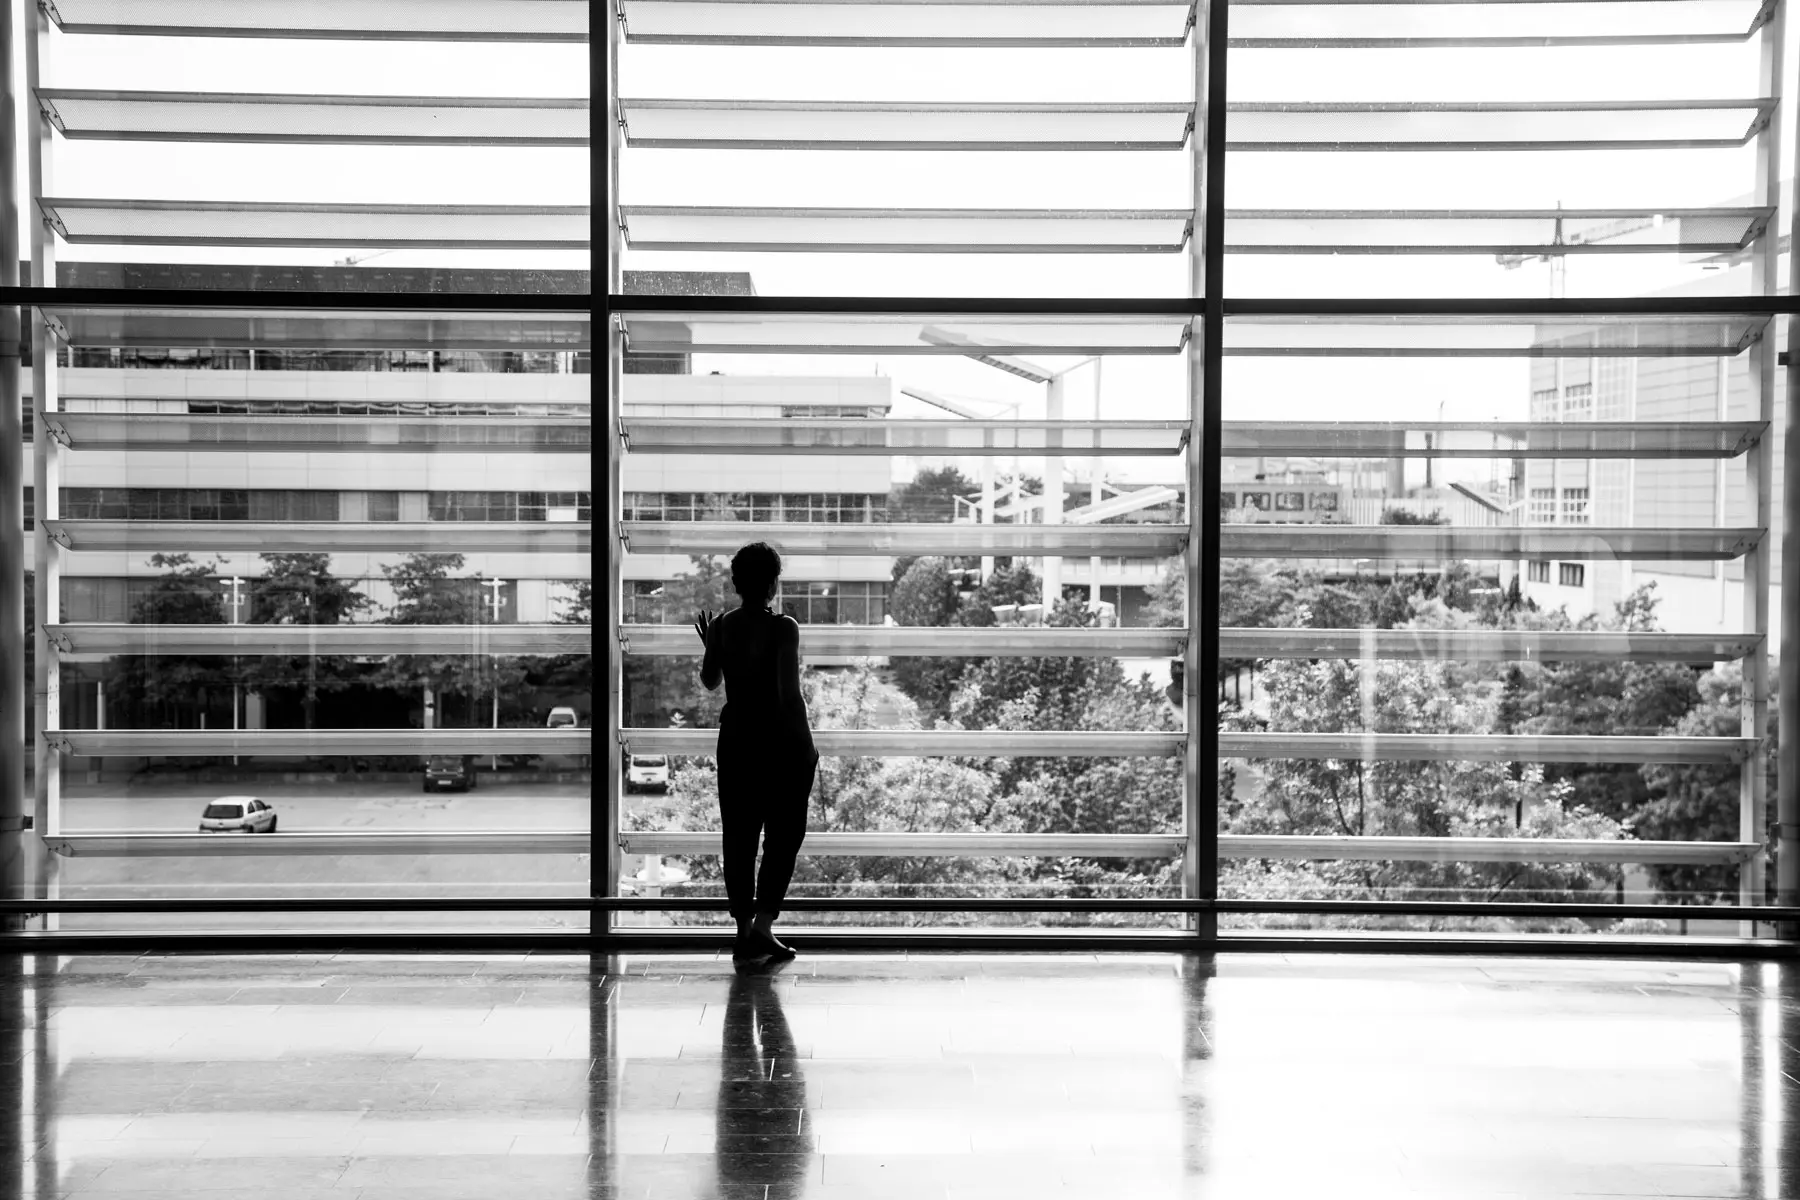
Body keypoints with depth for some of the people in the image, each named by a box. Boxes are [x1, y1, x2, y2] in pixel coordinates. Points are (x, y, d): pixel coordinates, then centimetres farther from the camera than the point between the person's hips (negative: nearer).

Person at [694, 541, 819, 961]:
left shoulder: (722, 627, 1)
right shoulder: (783, 628, -14)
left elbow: (709, 681, 14)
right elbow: (789, 693, -18)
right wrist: (806, 744, -10)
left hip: (736, 740, 5)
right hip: (782, 742, -5)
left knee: (739, 836, 11)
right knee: (783, 835, 6)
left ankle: (744, 930, 15)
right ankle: (763, 923, -3)